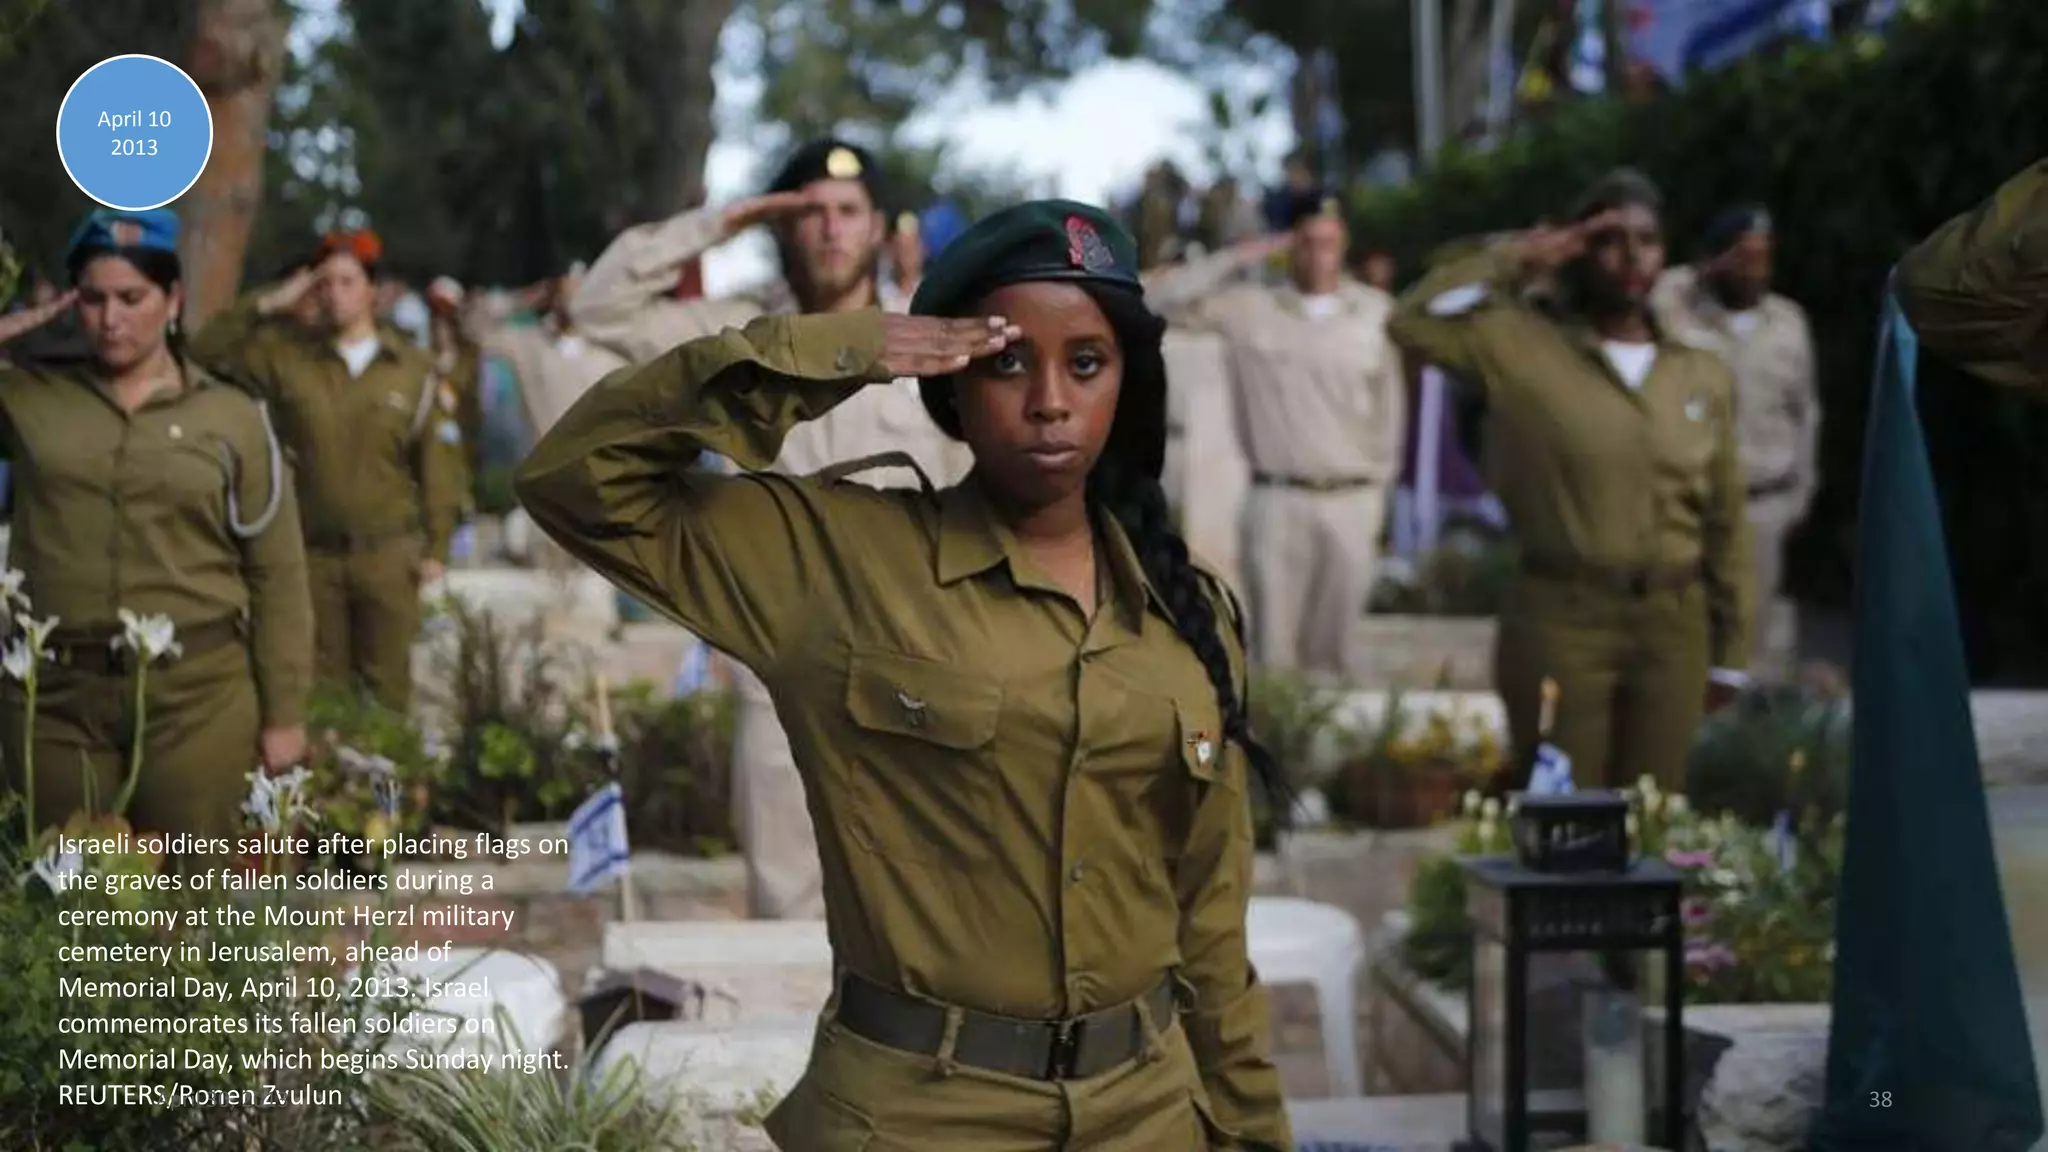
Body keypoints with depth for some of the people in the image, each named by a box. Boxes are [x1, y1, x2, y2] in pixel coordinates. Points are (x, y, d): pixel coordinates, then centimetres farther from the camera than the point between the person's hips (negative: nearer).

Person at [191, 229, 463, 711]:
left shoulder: (413, 368, 0)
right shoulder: (285, 356, 2)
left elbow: (438, 463, 2)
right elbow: (207, 350, -1)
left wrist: (436, 548, -1)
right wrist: (268, 305, -7)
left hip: (389, 554, -1)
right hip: (313, 551, 1)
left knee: (385, 685, 5)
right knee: (322, 684, 8)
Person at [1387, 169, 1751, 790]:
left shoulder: (1705, 376, 8)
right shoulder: (1526, 347, -1)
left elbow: (1724, 524, 11)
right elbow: (1414, 323, -13)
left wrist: (1730, 652, 12)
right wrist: (1515, 259, -7)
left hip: (1672, 625, 3)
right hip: (1562, 620, -3)